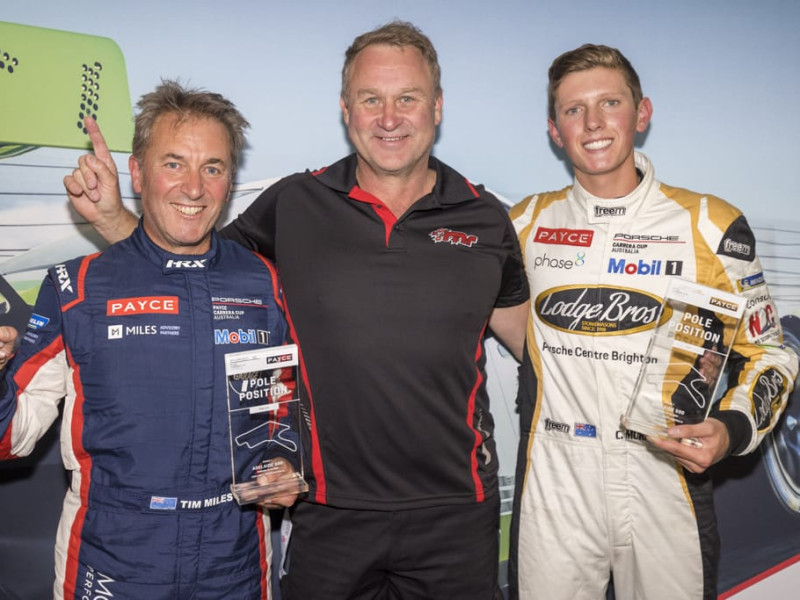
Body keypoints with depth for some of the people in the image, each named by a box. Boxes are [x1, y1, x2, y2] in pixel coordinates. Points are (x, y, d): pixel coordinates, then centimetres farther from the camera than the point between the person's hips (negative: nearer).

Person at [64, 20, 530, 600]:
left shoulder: (485, 218, 0)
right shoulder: (293, 206, -3)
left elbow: (538, 340, 11)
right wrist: (111, 215, -5)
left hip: (456, 511, 1)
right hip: (329, 509, 0)